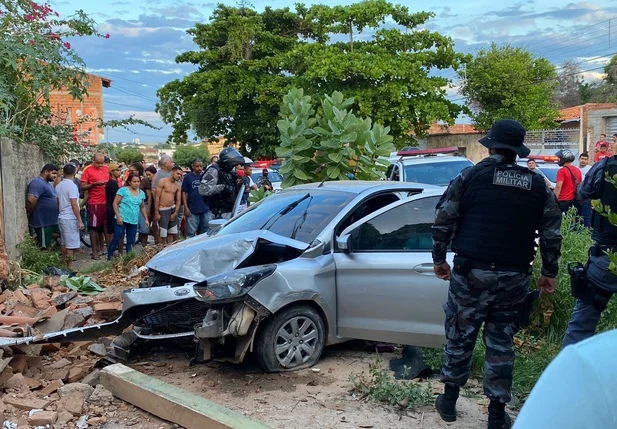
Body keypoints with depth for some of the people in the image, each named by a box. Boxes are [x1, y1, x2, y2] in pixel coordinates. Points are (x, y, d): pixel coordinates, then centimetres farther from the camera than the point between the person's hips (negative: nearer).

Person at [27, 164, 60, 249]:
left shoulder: (46, 182, 13)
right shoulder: (38, 183, -20)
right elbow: (31, 200, -31)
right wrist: (29, 213, -18)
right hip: (43, 222, -10)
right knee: (44, 248, -2)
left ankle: (38, 239, 19)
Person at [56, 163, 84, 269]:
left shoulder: (58, 186, 9)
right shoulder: (72, 186, -15)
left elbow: (58, 203, 16)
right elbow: (74, 205, -18)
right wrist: (80, 221, -15)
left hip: (61, 217, 8)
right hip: (70, 219, -8)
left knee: (64, 243, 14)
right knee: (71, 245, -4)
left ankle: (65, 266, 21)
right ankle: (69, 267, -2)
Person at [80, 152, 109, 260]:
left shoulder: (106, 168, 10)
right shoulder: (88, 170, -5)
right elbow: (82, 187, -8)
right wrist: (94, 184, -21)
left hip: (106, 202, 5)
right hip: (94, 203, -5)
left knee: (103, 226, 14)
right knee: (94, 227, 0)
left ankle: (101, 248, 26)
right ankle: (94, 252, 4)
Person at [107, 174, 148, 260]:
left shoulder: (141, 193, 11)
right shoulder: (123, 190, -6)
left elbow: (142, 207, 21)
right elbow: (115, 203, -7)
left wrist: (146, 219, 15)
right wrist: (118, 217, -14)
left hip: (134, 221, 5)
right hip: (122, 220, -5)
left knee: (131, 241, 8)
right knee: (117, 239, -5)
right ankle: (109, 257, 7)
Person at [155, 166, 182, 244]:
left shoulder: (178, 186, 8)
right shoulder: (163, 181, -7)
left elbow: (178, 200, 9)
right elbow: (157, 197, -9)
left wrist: (175, 213, -2)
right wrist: (156, 213, -13)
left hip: (173, 209, 6)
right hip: (163, 210, -6)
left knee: (173, 233, 8)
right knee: (162, 234, -3)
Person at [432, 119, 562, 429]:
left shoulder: (470, 176, -3)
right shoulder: (538, 186, 6)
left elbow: (443, 221, -4)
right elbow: (552, 234, 7)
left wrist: (439, 258, 8)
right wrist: (549, 272, 16)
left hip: (471, 274, -2)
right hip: (514, 278, 2)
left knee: (460, 336, 12)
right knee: (501, 344, 11)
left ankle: (449, 399, 23)